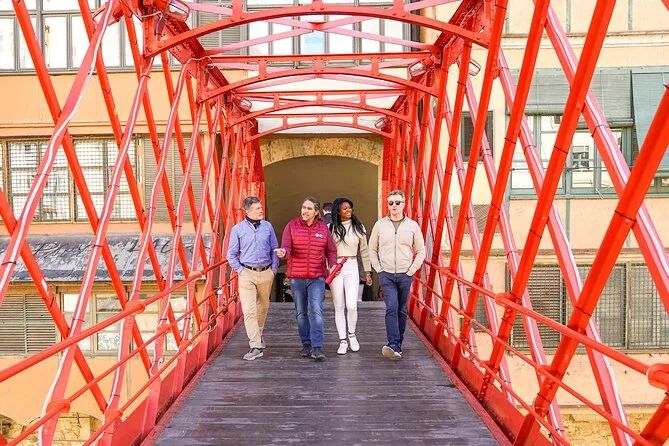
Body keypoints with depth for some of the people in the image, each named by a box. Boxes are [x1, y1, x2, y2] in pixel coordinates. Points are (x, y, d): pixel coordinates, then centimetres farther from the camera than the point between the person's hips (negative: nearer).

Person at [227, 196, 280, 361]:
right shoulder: (237, 229, -2)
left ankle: (258, 334, 41)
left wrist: (274, 269, 5)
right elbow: (231, 255, 4)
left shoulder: (267, 226, 4)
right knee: (249, 310, -10)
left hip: (266, 273, 3)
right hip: (247, 274, -2)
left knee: (263, 307, 17)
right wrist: (240, 271, -4)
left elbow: (274, 249, 10)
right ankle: (256, 346, -5)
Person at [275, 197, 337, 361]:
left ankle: (317, 347, -7)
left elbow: (331, 251, 7)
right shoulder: (291, 226, 0)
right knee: (301, 312, 11)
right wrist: (283, 252, -33)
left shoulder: (323, 227, 3)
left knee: (316, 310, -11)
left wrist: (332, 265, -11)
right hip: (296, 277, 1)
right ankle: (306, 344, 25)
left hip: (317, 277, -1)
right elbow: (286, 247, -10)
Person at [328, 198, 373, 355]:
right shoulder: (331, 228, 2)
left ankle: (351, 335, 18)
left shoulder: (358, 227, 5)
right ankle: (343, 341, 17)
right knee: (339, 307, 4)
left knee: (351, 306, -9)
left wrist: (367, 271, 10)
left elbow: (364, 250, 10)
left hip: (352, 268, 0)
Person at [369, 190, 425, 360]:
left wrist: (412, 270, -1)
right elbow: (372, 249, 10)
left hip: (405, 275, 1)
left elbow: (421, 251, 8)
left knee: (402, 311, 8)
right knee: (391, 308, -12)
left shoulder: (412, 226, 3)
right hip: (386, 275, -1)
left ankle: (398, 344, 19)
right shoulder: (380, 224, 3)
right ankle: (393, 345, -14)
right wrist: (379, 269, 1)